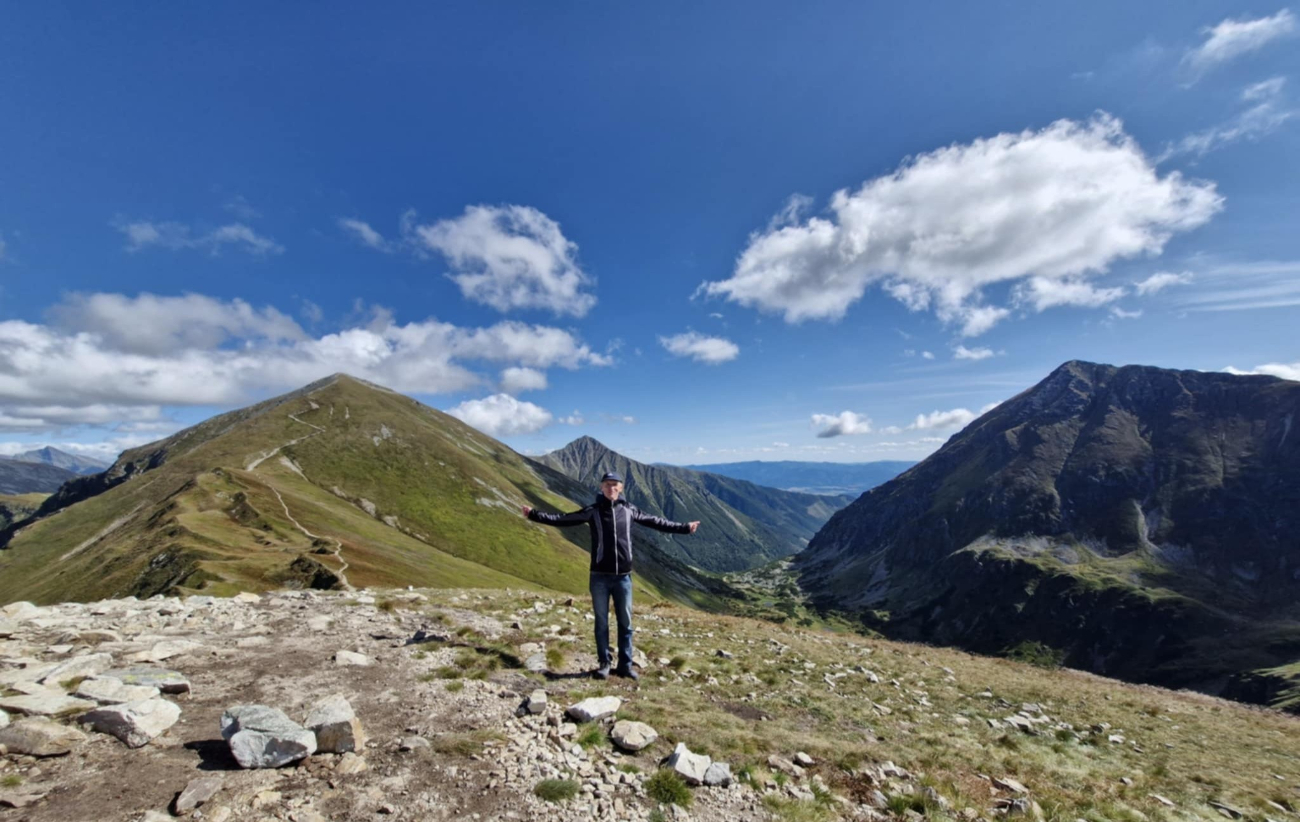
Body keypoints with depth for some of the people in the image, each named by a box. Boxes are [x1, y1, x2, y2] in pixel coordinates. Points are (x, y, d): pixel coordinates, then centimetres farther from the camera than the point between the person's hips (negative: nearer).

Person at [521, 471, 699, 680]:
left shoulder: (629, 510, 1)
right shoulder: (592, 510, -4)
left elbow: (656, 522, 9)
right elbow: (562, 519, -7)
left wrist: (684, 527, 10)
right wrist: (534, 514, -16)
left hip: (623, 577, 2)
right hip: (600, 576, -1)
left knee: (625, 622, 10)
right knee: (601, 622, 10)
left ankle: (625, 665, 25)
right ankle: (603, 663, 26)